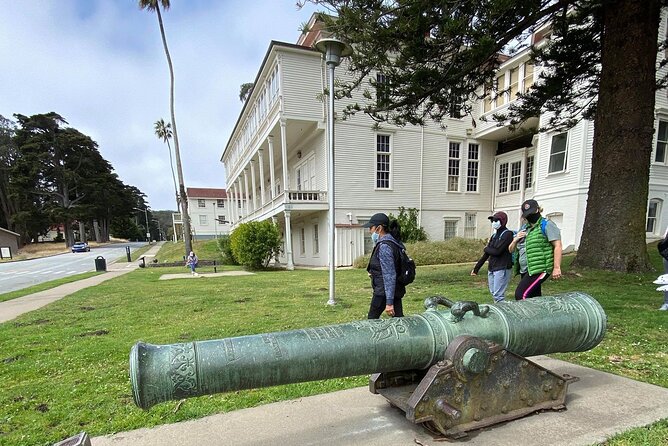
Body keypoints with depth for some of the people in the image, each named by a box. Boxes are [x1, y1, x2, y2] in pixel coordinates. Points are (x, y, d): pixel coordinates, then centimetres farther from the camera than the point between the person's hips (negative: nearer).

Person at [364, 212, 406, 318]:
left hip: (384, 291, -9)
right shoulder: (393, 241, 9)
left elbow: (389, 276, -23)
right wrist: (374, 273, 16)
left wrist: (389, 302, -22)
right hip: (396, 290, 9)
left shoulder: (384, 246, -20)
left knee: (372, 319, 7)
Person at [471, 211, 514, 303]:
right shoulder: (494, 235, 14)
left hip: (502, 269, -8)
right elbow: (486, 254, 16)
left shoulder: (507, 234, -9)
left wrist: (486, 249, 2)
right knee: (493, 293, 12)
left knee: (498, 295, -9)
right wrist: (476, 268, 16)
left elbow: (497, 251, -19)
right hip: (491, 269, 8)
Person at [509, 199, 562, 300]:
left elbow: (557, 246, -11)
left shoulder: (546, 225, -2)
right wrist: (515, 240, -2)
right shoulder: (524, 228, 19)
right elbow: (511, 249, 20)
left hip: (539, 269, -8)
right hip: (524, 270, 8)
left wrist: (557, 267, -17)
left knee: (520, 295, -18)